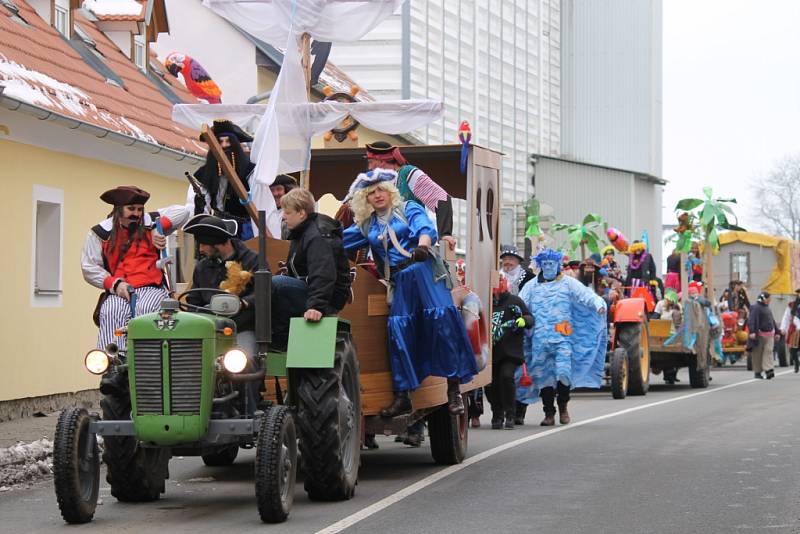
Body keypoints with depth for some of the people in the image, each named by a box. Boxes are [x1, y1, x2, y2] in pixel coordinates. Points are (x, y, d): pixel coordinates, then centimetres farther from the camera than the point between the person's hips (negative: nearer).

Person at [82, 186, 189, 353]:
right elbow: (89, 268, 5)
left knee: (144, 309, -34)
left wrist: (158, 229, -2)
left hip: (152, 288, 0)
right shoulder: (100, 233, 12)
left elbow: (181, 212, 13)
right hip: (118, 292, 0)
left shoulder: (149, 223, 17)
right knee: (111, 313, -33)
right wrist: (115, 283, -9)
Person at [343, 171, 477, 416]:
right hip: (400, 282, 4)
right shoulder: (366, 225, 18)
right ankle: (402, 396, -2)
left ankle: (454, 388, -16)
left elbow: (425, 228, -13)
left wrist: (423, 243, -34)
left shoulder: (408, 209, 6)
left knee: (442, 319, -17)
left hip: (424, 271, -4)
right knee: (398, 330, -6)